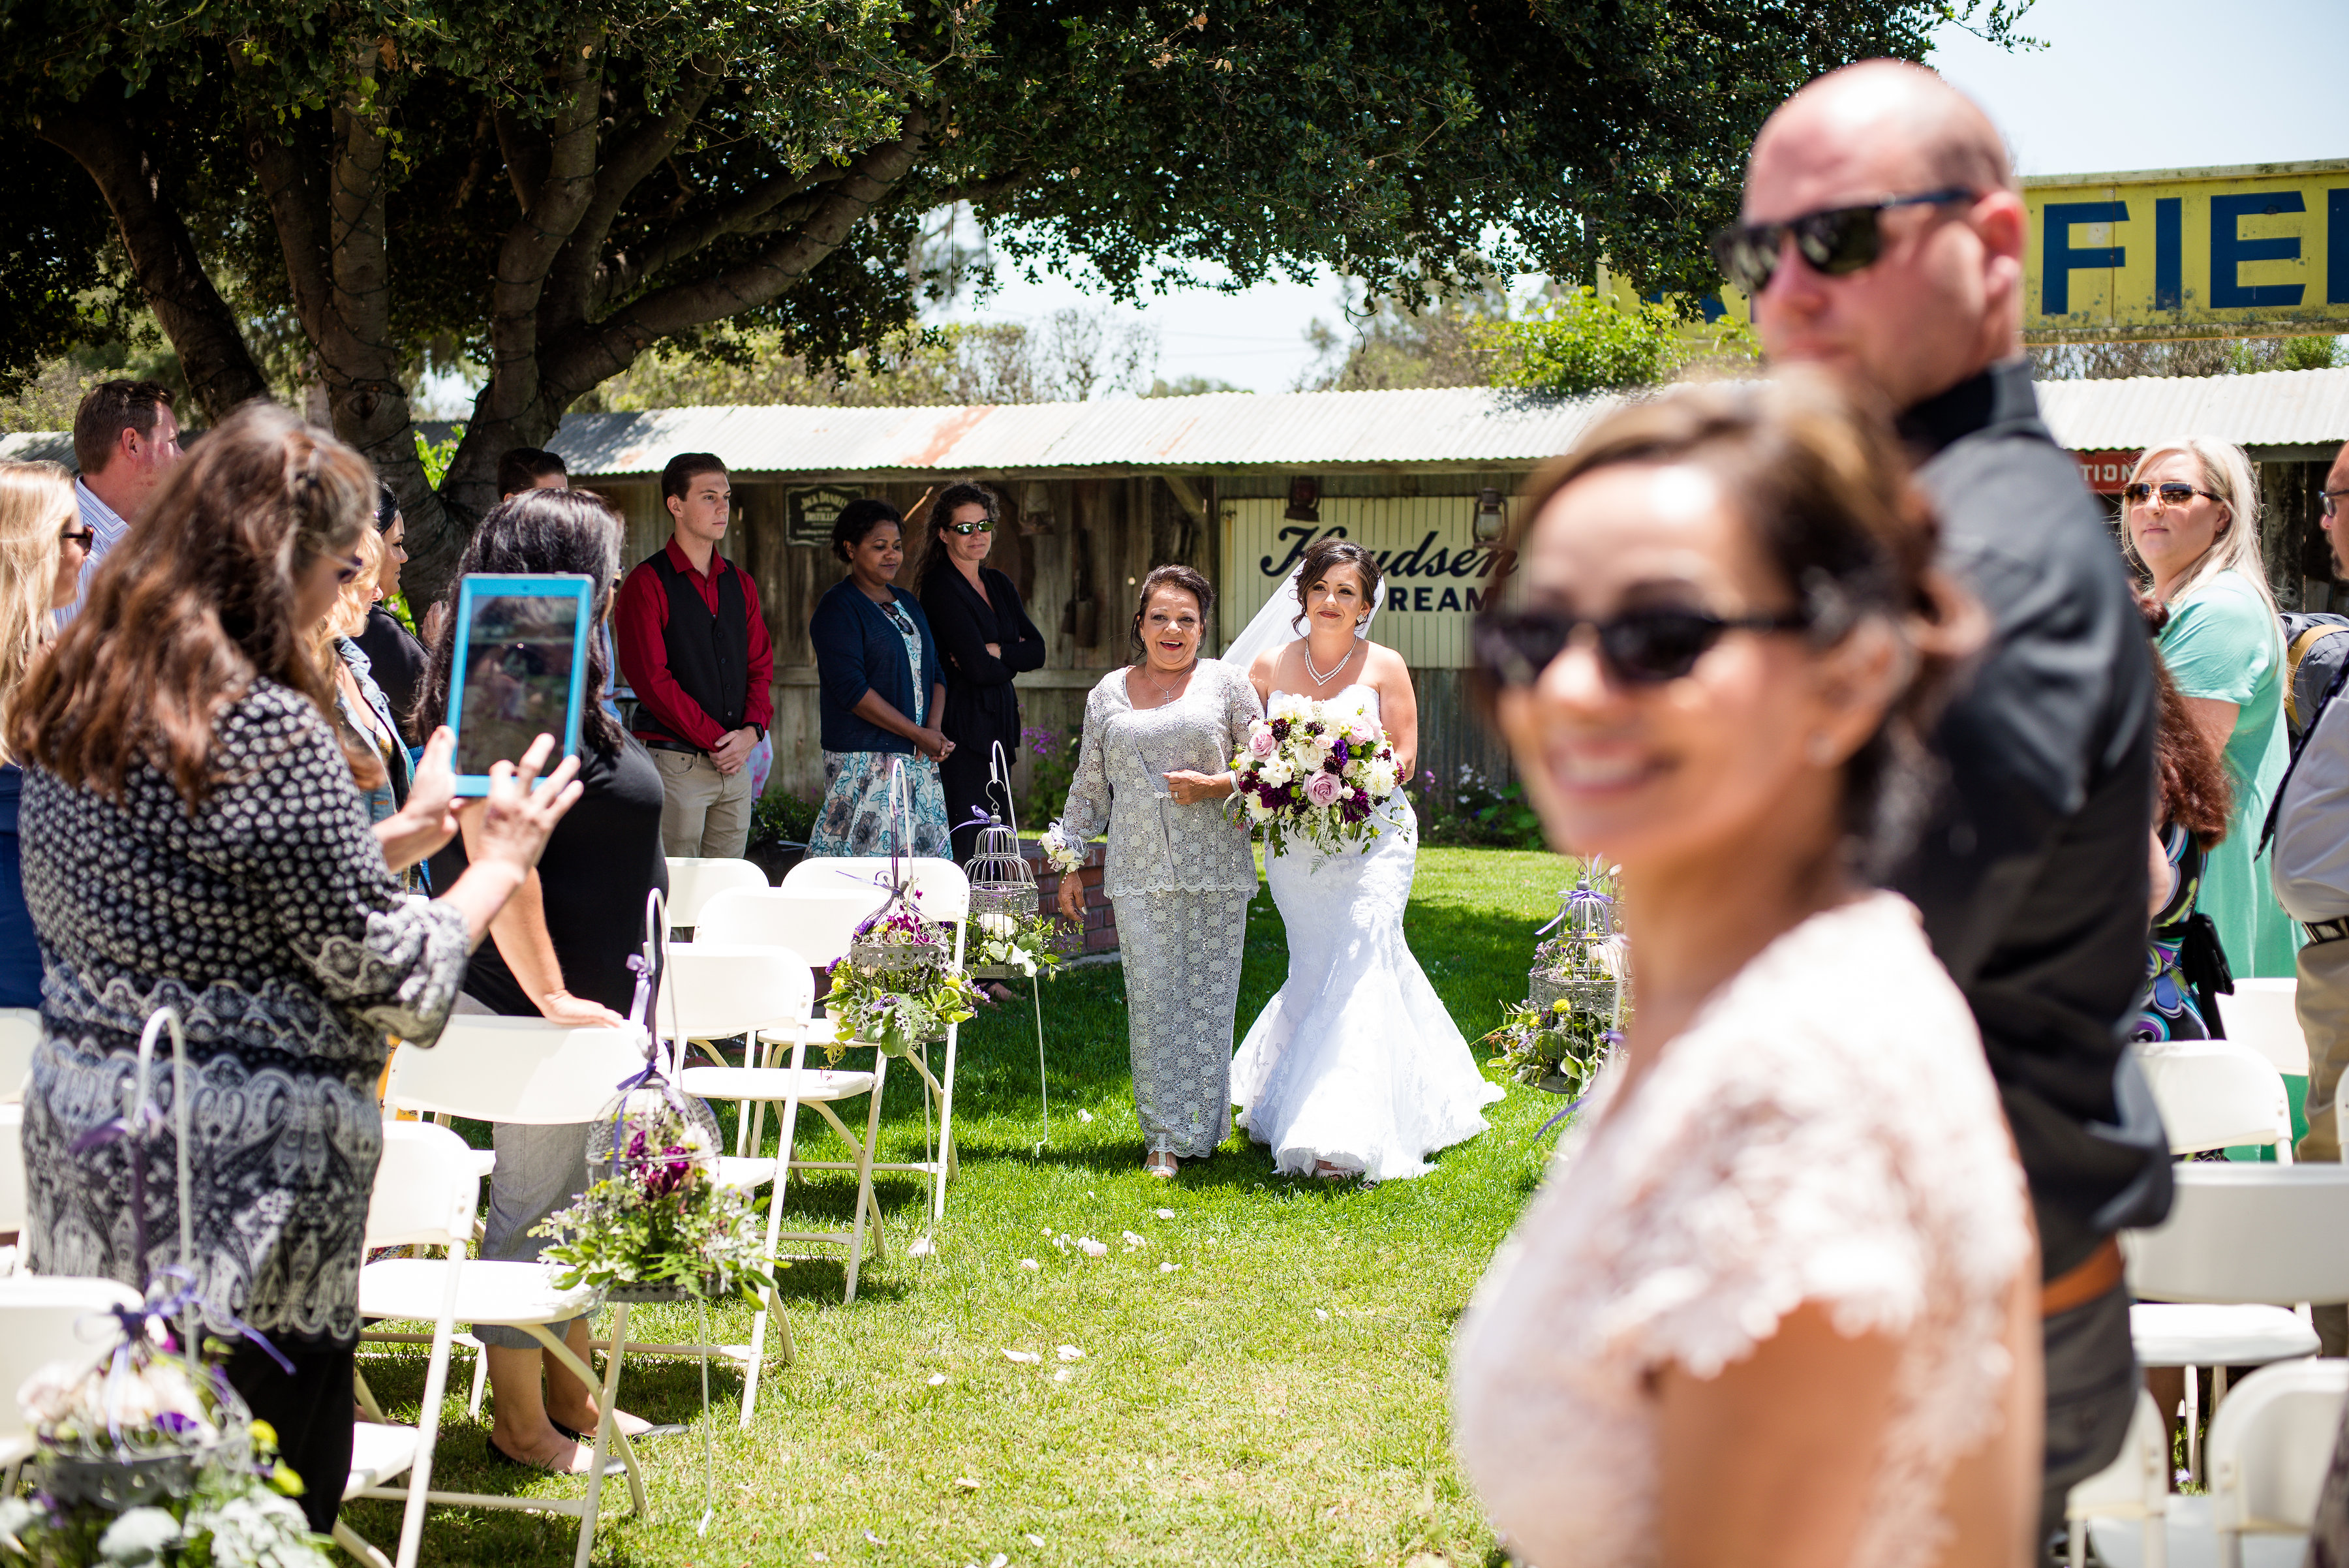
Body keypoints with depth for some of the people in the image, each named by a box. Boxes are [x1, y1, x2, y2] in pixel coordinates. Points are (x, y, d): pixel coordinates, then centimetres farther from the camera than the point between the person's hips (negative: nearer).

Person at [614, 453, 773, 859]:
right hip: (676, 761, -6)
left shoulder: (739, 583, 16)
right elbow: (652, 678, -10)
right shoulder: (647, 584, -4)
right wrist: (715, 741, -12)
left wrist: (752, 730, -3)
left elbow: (760, 667, 17)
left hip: (736, 764, 6)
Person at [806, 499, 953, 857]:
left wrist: (934, 730, -4)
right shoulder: (838, 606, -6)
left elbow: (935, 673, 17)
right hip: (864, 759, -7)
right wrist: (918, 734, -14)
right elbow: (851, 689, -15)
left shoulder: (907, 603, 18)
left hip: (920, 759, 7)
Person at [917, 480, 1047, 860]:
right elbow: (978, 669, -16)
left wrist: (993, 651, -9)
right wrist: (1011, 662, 3)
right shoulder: (941, 589, -9)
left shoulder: (999, 585, 16)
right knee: (968, 846, -12)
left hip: (998, 727, 8)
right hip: (962, 728, -8)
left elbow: (1037, 651, 7)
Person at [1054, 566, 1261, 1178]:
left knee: (1208, 993, 0)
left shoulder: (1227, 683, 6)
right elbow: (1089, 787, 17)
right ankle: (1165, 1136, 1)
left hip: (1215, 869, -1)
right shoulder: (1109, 693, 13)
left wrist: (1214, 787, -11)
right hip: (1138, 872, 1)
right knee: (1152, 997, -3)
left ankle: (1201, 1128, 10)